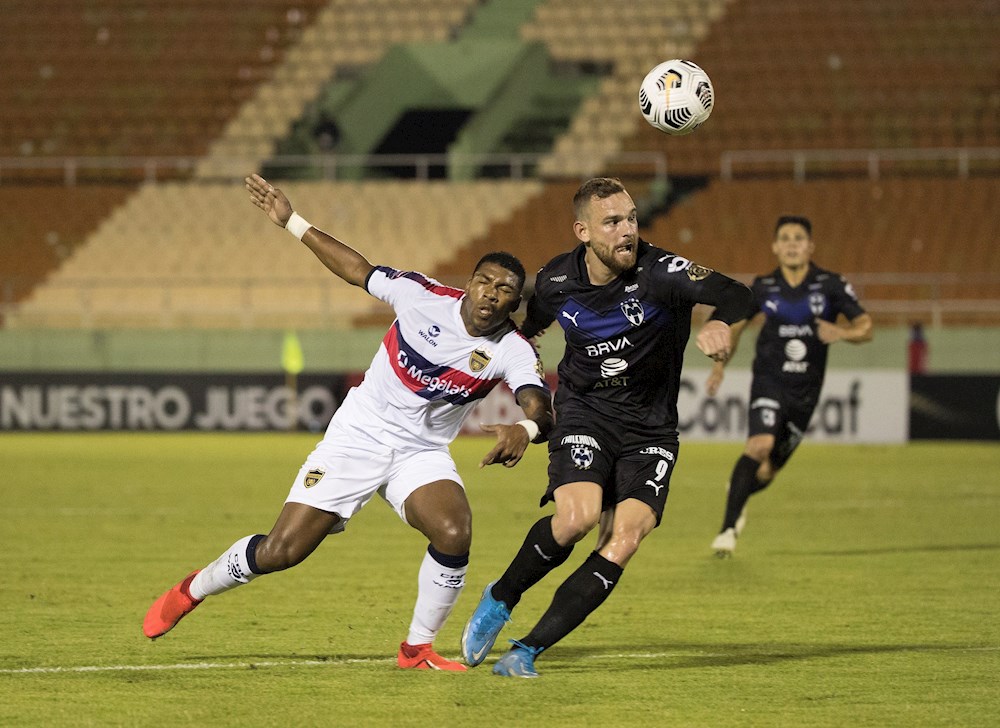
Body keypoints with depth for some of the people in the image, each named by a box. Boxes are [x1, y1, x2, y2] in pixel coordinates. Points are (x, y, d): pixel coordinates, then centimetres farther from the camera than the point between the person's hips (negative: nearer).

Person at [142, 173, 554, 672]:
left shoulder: (512, 351, -15)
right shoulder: (421, 295, -14)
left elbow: (542, 410, -30)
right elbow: (358, 270, 3)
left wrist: (525, 429, -54)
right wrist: (291, 223, 5)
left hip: (422, 453, 1)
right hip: (359, 436, -1)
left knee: (454, 534, -28)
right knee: (279, 552, -5)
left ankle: (418, 649, -6)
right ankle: (192, 590, 23)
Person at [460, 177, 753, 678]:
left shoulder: (657, 272, -18)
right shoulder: (556, 282, -7)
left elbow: (735, 294, -34)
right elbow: (529, 326, 18)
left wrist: (721, 322, -53)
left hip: (650, 429, 0)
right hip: (584, 414, 0)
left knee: (625, 539, -19)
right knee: (576, 517, -26)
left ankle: (529, 650, -10)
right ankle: (499, 600, 2)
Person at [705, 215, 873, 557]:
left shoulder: (831, 285, -4)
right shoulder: (763, 288, -1)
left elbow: (866, 327, -4)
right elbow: (736, 324, 16)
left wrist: (842, 333, -25)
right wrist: (719, 367, 12)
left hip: (805, 390, 1)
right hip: (769, 380, -1)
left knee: (766, 473, 9)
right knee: (760, 445, -28)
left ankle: (738, 494, 44)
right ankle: (729, 527, -23)